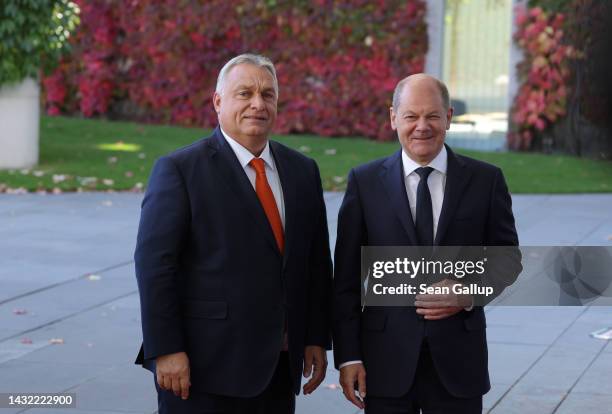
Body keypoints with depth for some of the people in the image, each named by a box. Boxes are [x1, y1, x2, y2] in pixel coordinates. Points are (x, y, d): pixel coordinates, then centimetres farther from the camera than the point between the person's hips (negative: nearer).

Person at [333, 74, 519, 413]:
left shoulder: (485, 180, 2)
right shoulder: (364, 182, 1)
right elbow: (346, 277, 1)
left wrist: (470, 294, -10)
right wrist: (348, 356, -4)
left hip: (458, 359, 0)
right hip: (386, 359, 0)